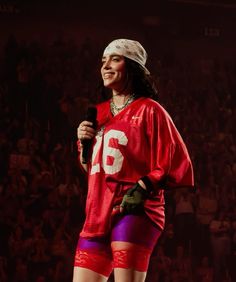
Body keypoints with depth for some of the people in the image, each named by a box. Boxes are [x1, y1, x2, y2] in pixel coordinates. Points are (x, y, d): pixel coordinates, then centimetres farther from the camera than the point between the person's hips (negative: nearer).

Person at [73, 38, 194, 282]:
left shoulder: (148, 109, -1)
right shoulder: (99, 113, 19)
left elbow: (176, 164, -5)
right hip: (98, 212, 7)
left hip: (135, 211, -7)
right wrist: (84, 144, 10)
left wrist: (144, 188, -17)